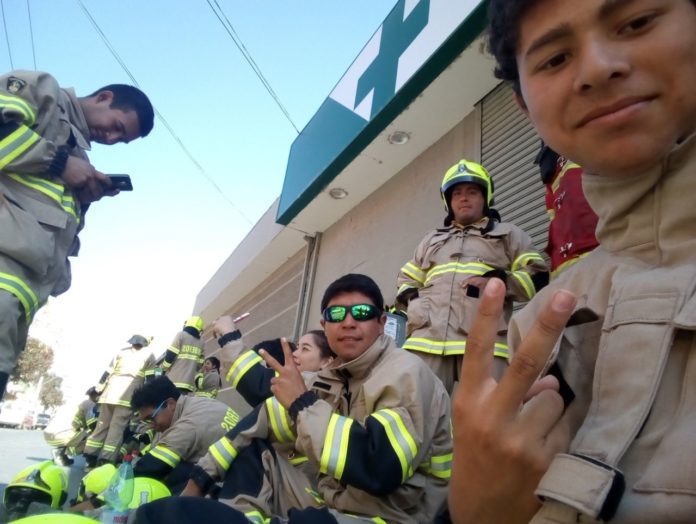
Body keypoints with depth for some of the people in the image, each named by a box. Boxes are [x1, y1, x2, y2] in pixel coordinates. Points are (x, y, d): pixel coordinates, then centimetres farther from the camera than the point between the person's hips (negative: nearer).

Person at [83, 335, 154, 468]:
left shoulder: (121, 352, 22)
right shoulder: (148, 354, 11)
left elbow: (107, 372, 16)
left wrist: (98, 389, 19)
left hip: (111, 391, 4)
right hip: (128, 394, -4)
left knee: (102, 424, 10)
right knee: (117, 427, -7)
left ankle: (90, 457, 8)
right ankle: (106, 460, -14)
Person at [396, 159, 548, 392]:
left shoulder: (508, 234, 22)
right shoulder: (432, 239, 32)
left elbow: (538, 277, 11)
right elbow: (406, 280, 33)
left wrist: (498, 281, -7)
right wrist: (412, 297, 9)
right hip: (428, 337, 3)